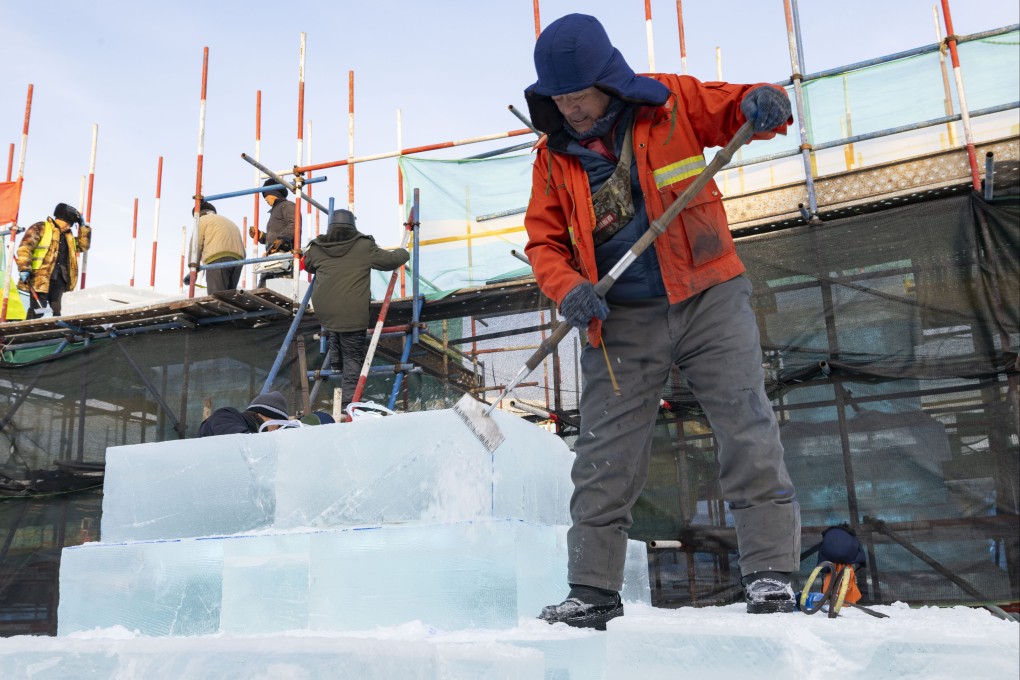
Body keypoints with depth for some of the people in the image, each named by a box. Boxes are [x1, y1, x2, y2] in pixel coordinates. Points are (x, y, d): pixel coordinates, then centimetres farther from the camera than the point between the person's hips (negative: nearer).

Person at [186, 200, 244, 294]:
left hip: (218, 258, -6)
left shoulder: (202, 220, 17)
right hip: (238, 259, 6)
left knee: (217, 297, -15)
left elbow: (196, 245, 5)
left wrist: (193, 269, 7)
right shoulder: (230, 223, 36)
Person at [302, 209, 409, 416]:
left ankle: (335, 360, 36)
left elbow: (308, 266, 27)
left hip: (323, 311, 4)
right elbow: (390, 260, 5)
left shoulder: (316, 249, 7)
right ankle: (348, 402, 8)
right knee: (353, 358, 6)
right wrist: (402, 252, 26)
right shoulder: (364, 247, -3)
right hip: (352, 314, -4)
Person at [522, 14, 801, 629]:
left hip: (709, 298, -1)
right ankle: (593, 590, 14)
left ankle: (770, 573, 8)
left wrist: (763, 104, -16)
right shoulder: (554, 157, 8)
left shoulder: (670, 100, 3)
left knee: (749, 431, -5)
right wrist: (568, 289, -11)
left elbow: (734, 110, 9)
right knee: (605, 458, 3)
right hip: (620, 321, 2)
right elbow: (544, 241, 9)